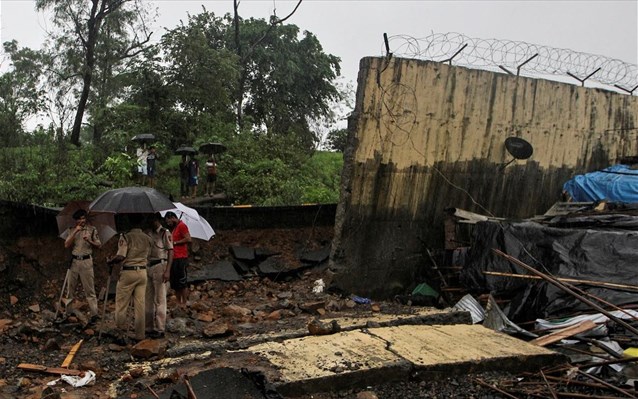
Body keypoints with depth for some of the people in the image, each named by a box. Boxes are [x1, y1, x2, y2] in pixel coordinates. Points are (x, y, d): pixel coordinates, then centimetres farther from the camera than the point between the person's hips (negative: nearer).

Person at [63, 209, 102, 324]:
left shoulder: (92, 229, 3)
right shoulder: (72, 230, 9)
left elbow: (99, 245, 4)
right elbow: (66, 245, -3)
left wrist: (90, 241, -15)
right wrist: (75, 232, -11)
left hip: (86, 261, -3)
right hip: (74, 261, 3)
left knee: (89, 288, -4)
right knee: (71, 287, 9)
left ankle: (94, 313, -2)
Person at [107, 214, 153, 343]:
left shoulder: (126, 237, -10)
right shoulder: (148, 238, 6)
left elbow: (120, 256, -17)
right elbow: (147, 257, 9)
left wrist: (110, 261, 0)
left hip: (128, 272, -4)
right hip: (142, 272, 4)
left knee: (121, 305, 6)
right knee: (140, 305, 7)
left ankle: (122, 334, 6)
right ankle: (139, 336, 12)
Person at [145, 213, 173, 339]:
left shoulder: (165, 233, -6)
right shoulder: (149, 233, 14)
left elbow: (170, 252, -11)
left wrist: (167, 271, -19)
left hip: (159, 267, -7)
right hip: (148, 267, 7)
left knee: (159, 300, -3)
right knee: (148, 299, 10)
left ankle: (160, 329, 2)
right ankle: (149, 327, 19)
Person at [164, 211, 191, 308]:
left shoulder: (181, 226, -7)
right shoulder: (174, 228, 21)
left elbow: (188, 239, -17)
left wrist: (175, 242, -12)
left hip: (181, 258, -10)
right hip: (174, 258, 10)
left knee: (182, 282, -5)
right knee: (174, 283, 10)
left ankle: (184, 304, -2)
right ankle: (178, 303, 16)